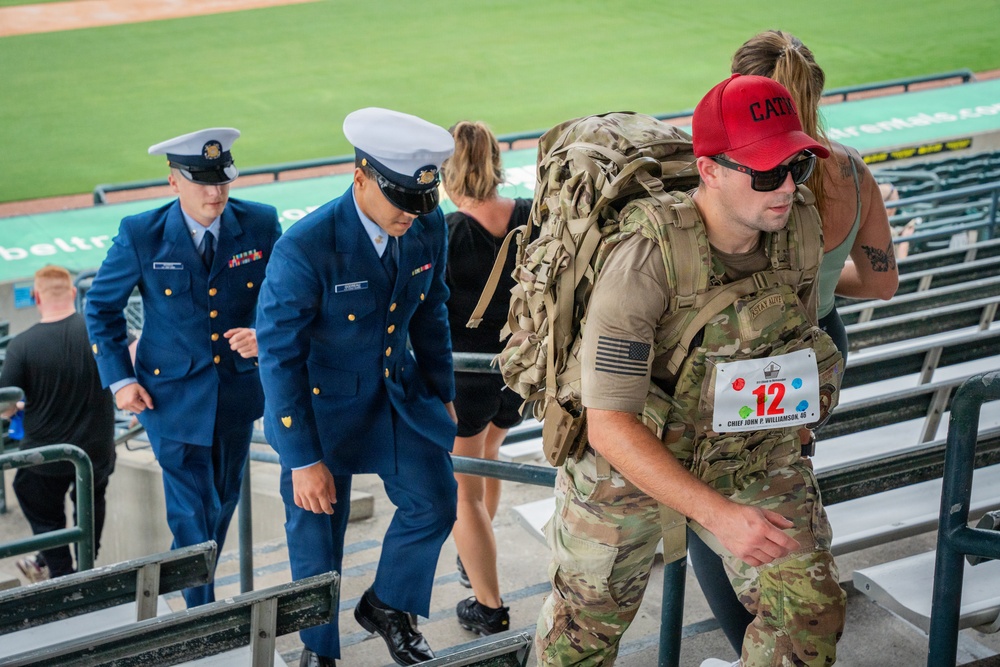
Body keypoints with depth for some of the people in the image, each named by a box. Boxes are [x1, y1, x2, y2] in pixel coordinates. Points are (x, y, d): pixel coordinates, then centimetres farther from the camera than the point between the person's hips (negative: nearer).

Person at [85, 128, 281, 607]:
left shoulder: (260, 225, -9)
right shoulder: (141, 235, -13)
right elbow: (101, 306, 0)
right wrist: (119, 379, -6)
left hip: (238, 387, 3)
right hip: (171, 394, -3)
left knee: (223, 500, 19)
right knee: (193, 511, -2)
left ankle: (198, 582, 43)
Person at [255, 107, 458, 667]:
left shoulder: (428, 228, -13)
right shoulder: (304, 249, -29)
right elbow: (279, 357, -22)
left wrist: (443, 394, 11)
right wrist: (303, 460, -19)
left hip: (398, 390, 4)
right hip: (321, 405, -4)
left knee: (435, 501, -1)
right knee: (317, 537, 10)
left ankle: (388, 606, 27)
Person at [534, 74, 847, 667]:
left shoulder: (800, 227, -17)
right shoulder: (643, 264, -34)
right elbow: (609, 427, -34)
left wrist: (792, 427, 17)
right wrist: (717, 514, -38)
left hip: (755, 455, 4)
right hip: (631, 455, -4)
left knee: (810, 608, -5)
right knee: (590, 616, 16)